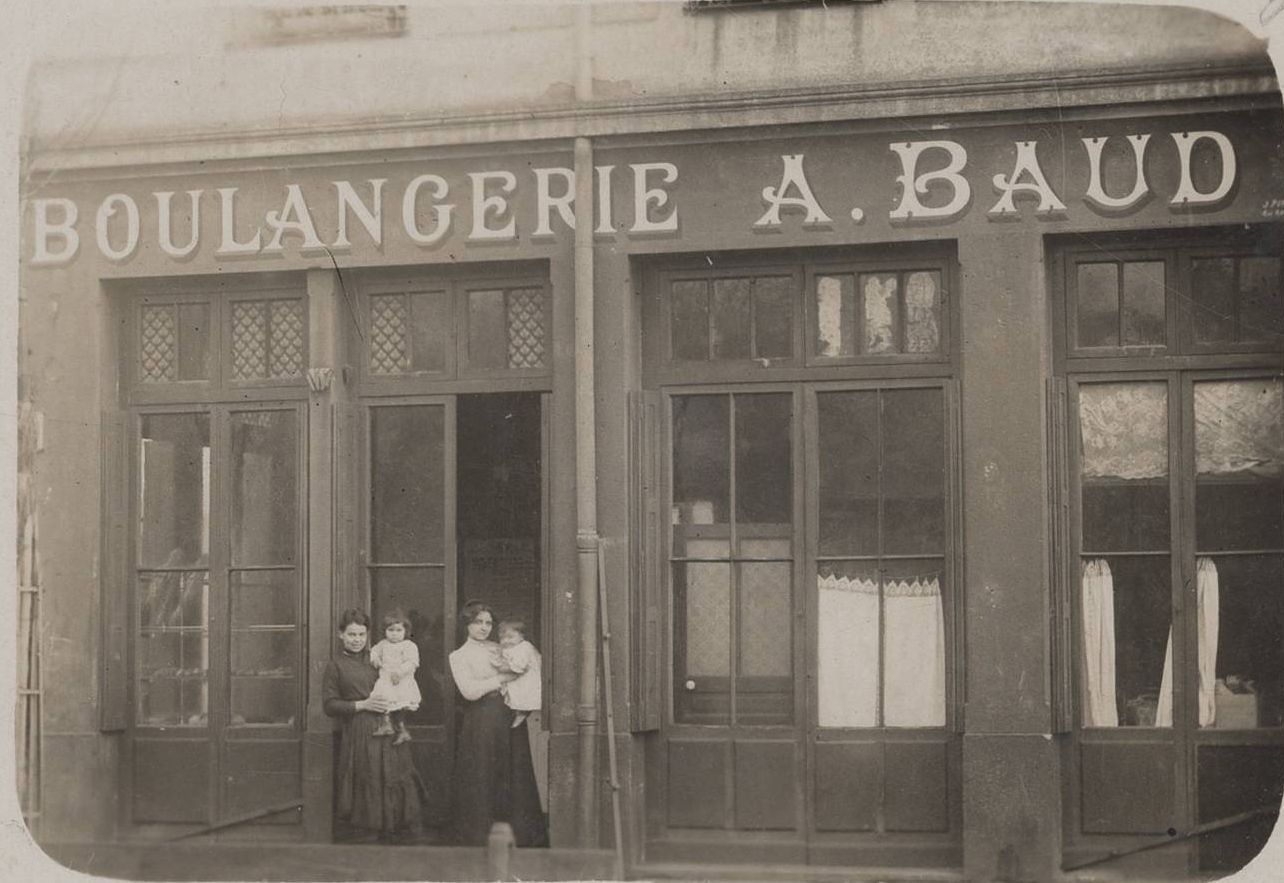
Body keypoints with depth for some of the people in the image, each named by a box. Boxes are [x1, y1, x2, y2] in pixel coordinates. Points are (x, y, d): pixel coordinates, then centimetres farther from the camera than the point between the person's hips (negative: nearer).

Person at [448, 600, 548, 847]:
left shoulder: (498, 649, 17)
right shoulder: (459, 656, 5)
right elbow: (469, 691, -9)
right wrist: (502, 678, -6)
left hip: (509, 718, 4)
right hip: (481, 721, -4)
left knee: (513, 776, 2)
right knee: (482, 777, -3)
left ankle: (519, 833, 6)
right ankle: (481, 837, 6)